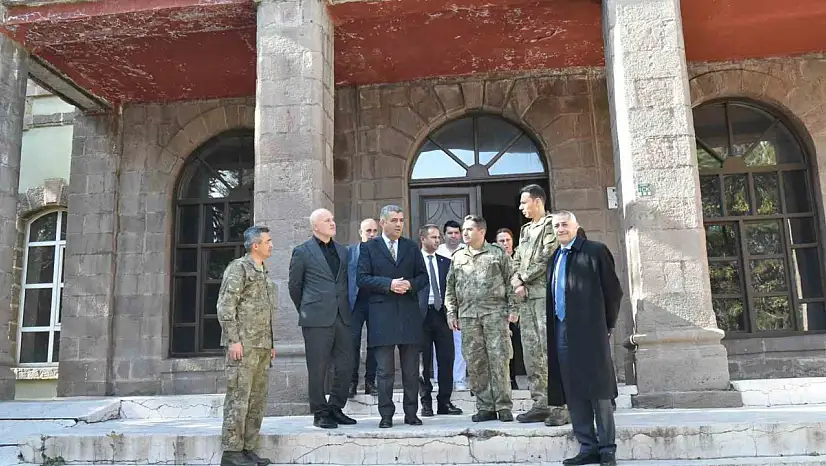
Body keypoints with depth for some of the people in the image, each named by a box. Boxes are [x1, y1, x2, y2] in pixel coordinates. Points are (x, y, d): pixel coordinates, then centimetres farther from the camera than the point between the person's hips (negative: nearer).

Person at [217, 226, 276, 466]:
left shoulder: (263, 273, 18)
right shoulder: (239, 268, -6)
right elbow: (225, 306, -12)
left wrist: (271, 343, 18)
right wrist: (233, 340, -17)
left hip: (262, 346, 8)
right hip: (243, 344, -8)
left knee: (258, 398, 9)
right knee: (239, 397, -5)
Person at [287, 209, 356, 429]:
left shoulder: (342, 251, 15)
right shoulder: (302, 252, -1)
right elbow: (294, 285, 5)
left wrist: (347, 309, 15)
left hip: (342, 317, 5)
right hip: (317, 320, -5)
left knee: (345, 366, 6)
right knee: (318, 369, 0)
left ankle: (335, 408, 21)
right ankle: (320, 413, 12)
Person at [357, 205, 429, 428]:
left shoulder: (412, 247, 14)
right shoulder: (369, 247, 4)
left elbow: (423, 277, 12)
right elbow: (363, 279, -4)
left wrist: (410, 284, -9)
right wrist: (388, 284, -15)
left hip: (409, 313, 3)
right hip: (381, 315, -3)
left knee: (412, 370, 7)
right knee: (384, 370, 1)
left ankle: (411, 413, 16)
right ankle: (386, 415, 9)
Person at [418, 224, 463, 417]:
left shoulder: (445, 262, 14)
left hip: (442, 313, 4)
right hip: (422, 314, -4)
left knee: (446, 359, 3)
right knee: (424, 361, 3)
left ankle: (444, 402, 12)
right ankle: (426, 402, 12)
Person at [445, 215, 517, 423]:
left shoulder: (498, 253, 7)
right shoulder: (457, 257, 16)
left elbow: (509, 282, 5)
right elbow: (450, 288, 16)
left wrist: (512, 308, -3)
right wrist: (451, 312, 9)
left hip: (495, 312, -3)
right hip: (467, 314, 3)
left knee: (498, 359, -6)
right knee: (475, 362, 2)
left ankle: (504, 407, 2)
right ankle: (485, 407, 11)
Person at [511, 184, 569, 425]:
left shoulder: (550, 225, -2)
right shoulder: (525, 229, 22)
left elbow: (546, 258, -12)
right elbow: (516, 260, 20)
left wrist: (524, 279, -6)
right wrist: (516, 281, 2)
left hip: (545, 294, -8)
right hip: (526, 296, 8)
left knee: (551, 349, -11)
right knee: (531, 352, 6)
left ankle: (561, 406, -9)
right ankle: (540, 404, 11)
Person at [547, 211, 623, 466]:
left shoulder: (595, 251, -3)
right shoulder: (554, 258, 16)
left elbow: (614, 291, -2)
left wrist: (606, 325, 1)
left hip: (589, 331, -6)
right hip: (561, 332, 6)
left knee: (598, 392, 0)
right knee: (573, 394, 8)